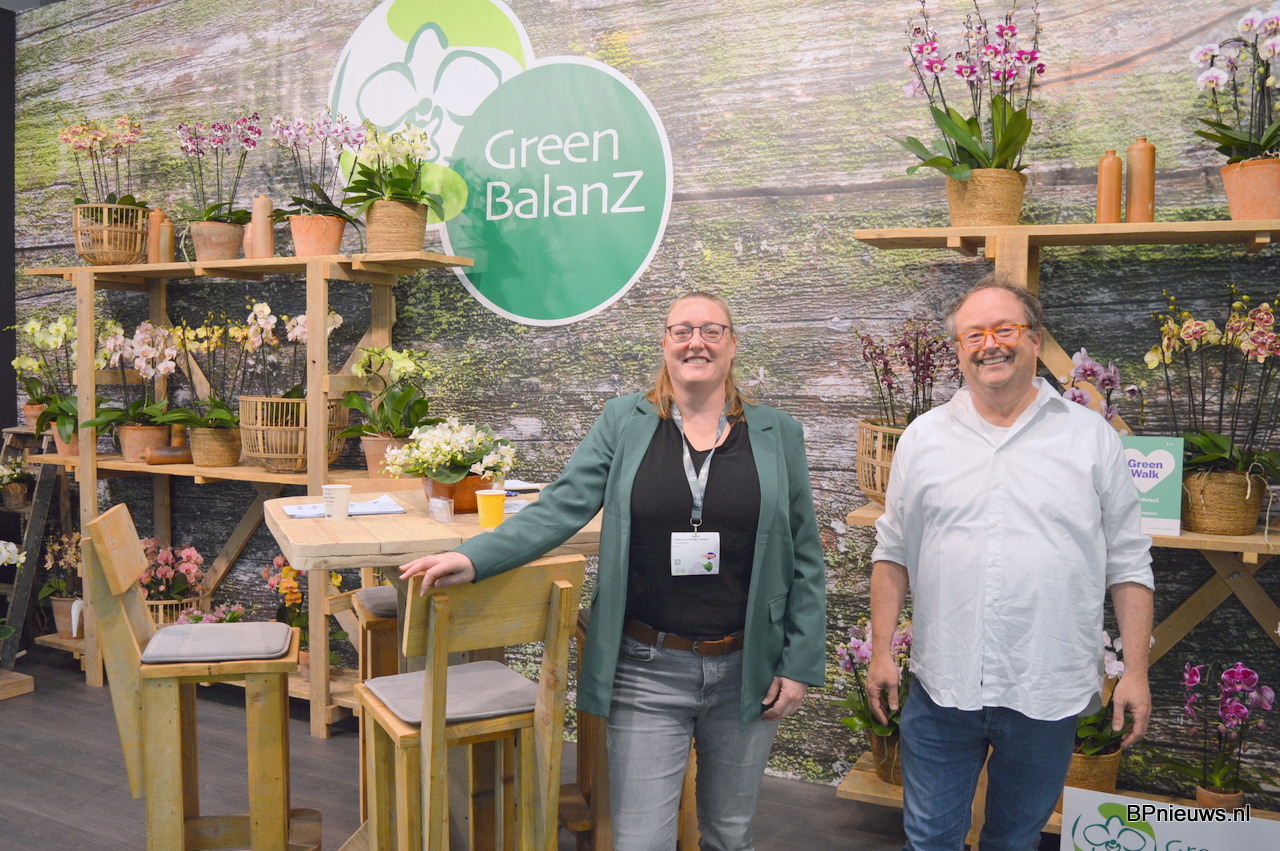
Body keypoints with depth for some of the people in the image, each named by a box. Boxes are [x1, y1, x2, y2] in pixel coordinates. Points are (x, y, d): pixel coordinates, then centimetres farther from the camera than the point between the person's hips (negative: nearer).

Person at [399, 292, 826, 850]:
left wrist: (799, 664, 0)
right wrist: (474, 558, -21)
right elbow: (560, 510, -7)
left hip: (745, 672, 2)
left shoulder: (778, 435, 2)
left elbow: (804, 558, 4)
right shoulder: (625, 423, 0)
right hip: (647, 672, -1)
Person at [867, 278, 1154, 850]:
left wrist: (1136, 671, -1)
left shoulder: (1091, 437, 0)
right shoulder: (924, 437, 3)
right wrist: (881, 652, 3)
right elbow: (893, 551, 7)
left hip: (1048, 693, 0)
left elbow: (1127, 562, 2)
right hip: (942, 687, 1)